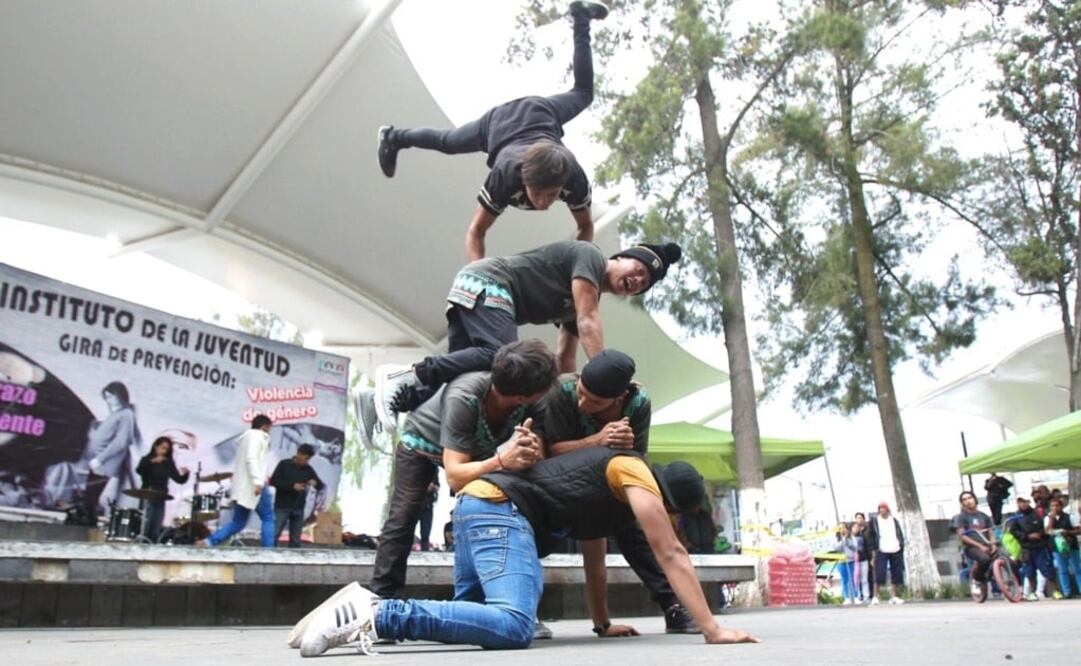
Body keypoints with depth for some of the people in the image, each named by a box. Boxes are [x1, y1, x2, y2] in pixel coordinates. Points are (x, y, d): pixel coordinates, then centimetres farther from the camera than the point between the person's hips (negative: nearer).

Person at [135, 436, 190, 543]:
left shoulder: (169, 463, 10)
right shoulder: (146, 459, 0)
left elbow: (179, 480, 5)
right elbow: (139, 471, -21)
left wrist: (185, 474, -15)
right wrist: (152, 462, -34)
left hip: (161, 498, 3)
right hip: (147, 496, -3)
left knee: (155, 531, 3)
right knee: (146, 528, -10)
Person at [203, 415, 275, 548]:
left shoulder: (246, 437, 25)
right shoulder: (257, 435, -5)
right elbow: (251, 458, -19)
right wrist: (257, 481, -26)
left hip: (241, 486, 9)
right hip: (253, 485, -9)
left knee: (238, 522, 11)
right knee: (268, 519, -2)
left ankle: (208, 542, -1)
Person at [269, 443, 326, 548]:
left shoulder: (308, 469, 8)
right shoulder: (284, 464, -1)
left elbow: (322, 486, 9)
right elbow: (273, 481, -9)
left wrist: (316, 483, -16)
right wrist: (292, 485, -19)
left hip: (298, 509, 3)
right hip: (282, 507, -3)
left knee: (295, 539, 4)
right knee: (274, 534, -6)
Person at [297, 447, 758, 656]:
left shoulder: (606, 488, 31)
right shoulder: (634, 472, 4)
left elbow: (594, 559, 36)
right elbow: (671, 555, -1)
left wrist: (603, 624, 40)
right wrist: (713, 630, 0)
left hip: (478, 506, 10)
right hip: (499, 508, -10)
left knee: (472, 615, 21)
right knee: (513, 625, -26)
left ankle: (371, 610, 8)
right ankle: (377, 616, -27)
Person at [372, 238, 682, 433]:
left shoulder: (588, 297, 24)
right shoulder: (589, 256, -2)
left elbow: (563, 355, 24)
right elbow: (588, 321, -15)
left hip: (469, 293, 10)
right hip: (485, 284, -10)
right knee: (502, 357, -29)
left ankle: (393, 396, -7)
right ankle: (405, 375, -28)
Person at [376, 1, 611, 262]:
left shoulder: (574, 176, -40)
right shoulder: (506, 177, -45)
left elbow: (586, 227, -23)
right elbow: (475, 234, -35)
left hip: (542, 113, 2)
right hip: (496, 123, -2)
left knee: (583, 93, 31)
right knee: (448, 142, 26)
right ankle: (393, 138, 54)